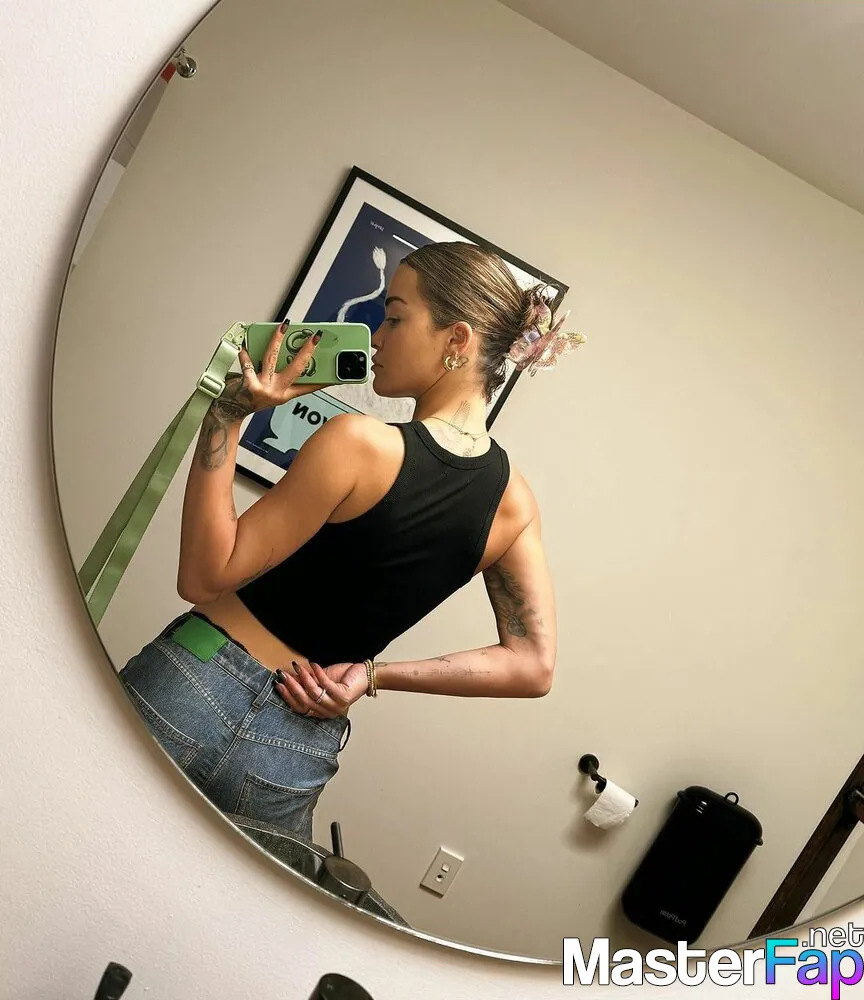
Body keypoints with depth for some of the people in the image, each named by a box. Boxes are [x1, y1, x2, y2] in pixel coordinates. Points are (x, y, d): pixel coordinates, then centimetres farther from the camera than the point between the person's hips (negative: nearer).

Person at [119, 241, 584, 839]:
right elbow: (532, 666, -3)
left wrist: (231, 412, -16)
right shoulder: (515, 504, -4)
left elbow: (203, 577, -16)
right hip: (302, 756, 5)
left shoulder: (360, 444, -22)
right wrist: (370, 674, -3)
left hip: (194, 691, -5)